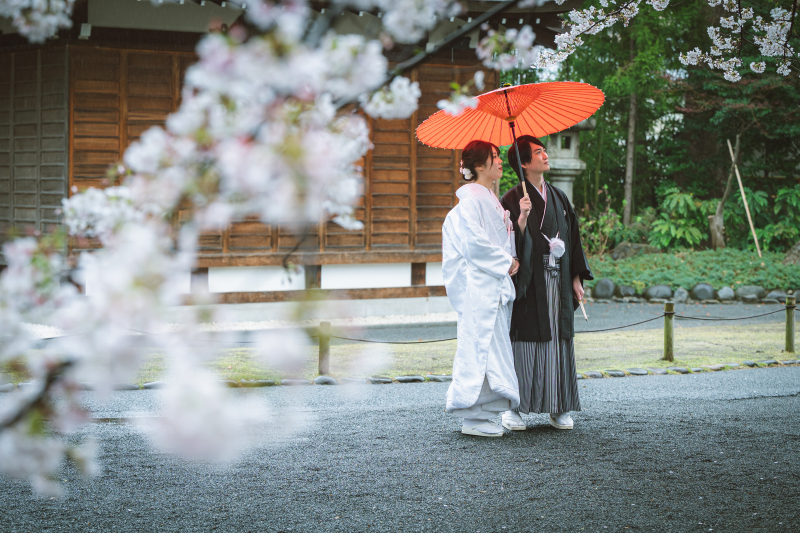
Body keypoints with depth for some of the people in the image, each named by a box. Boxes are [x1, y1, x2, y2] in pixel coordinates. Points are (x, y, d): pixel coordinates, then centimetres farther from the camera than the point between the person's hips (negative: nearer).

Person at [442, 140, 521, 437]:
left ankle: (481, 415, 14)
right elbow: (475, 243, -18)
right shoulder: (472, 198, -11)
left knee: (492, 347, 9)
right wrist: (505, 263, -11)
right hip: (479, 286, -10)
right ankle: (474, 419, -6)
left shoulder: (489, 199, 19)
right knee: (481, 345, -9)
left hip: (495, 286, 10)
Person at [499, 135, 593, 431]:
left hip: (558, 283, 5)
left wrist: (576, 278, 11)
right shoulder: (513, 200, -5)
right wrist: (523, 217, -28)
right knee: (525, 340, -5)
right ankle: (514, 408, 1)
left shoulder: (558, 198, 13)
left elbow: (572, 238, 16)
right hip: (529, 284, -5)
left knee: (559, 339, 4)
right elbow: (511, 243, -12)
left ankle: (559, 408, 10)